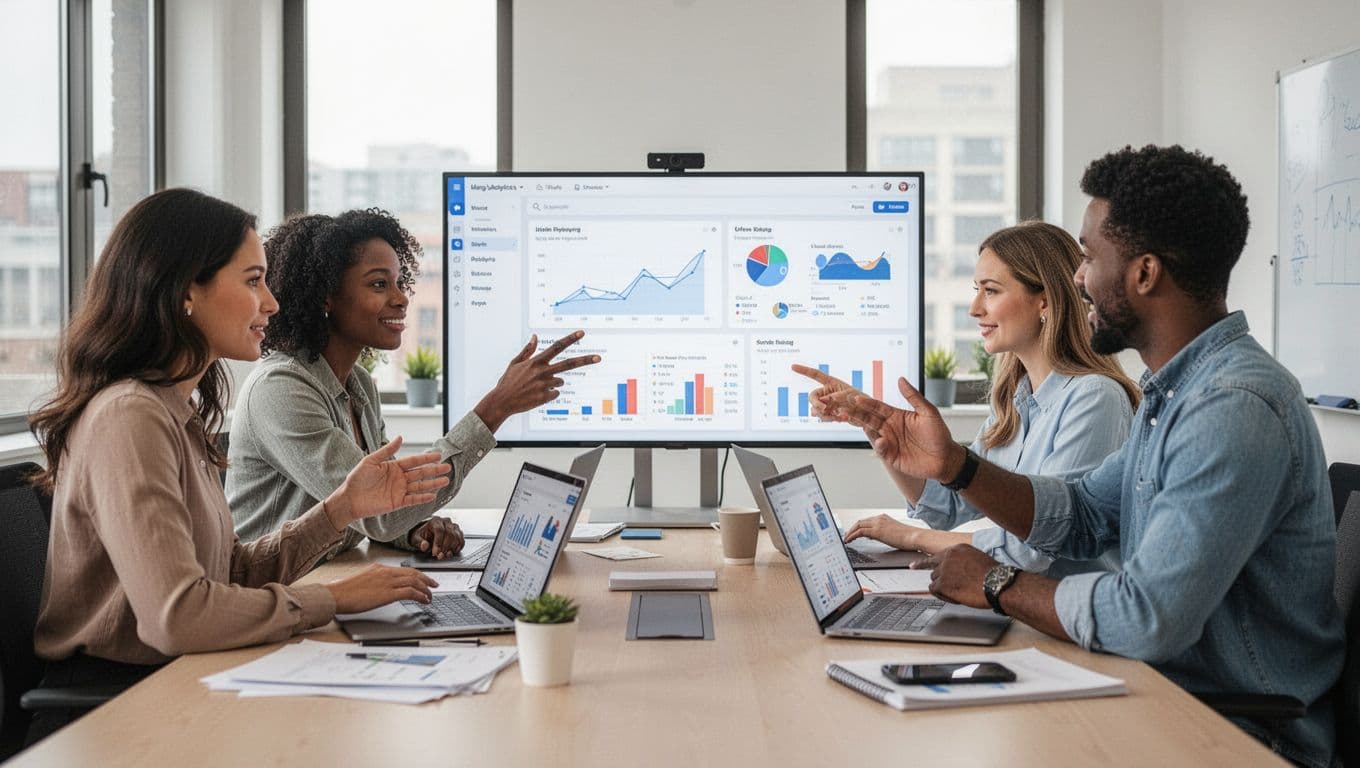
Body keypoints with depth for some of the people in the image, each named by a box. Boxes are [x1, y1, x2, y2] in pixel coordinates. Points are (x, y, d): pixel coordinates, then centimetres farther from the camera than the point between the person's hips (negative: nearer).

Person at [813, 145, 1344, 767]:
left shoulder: (1235, 409, -25)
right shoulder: (1176, 389, 9)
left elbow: (1147, 619, -30)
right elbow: (1082, 518, 13)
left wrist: (998, 586, -13)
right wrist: (953, 465, 0)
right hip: (1172, 695, 8)